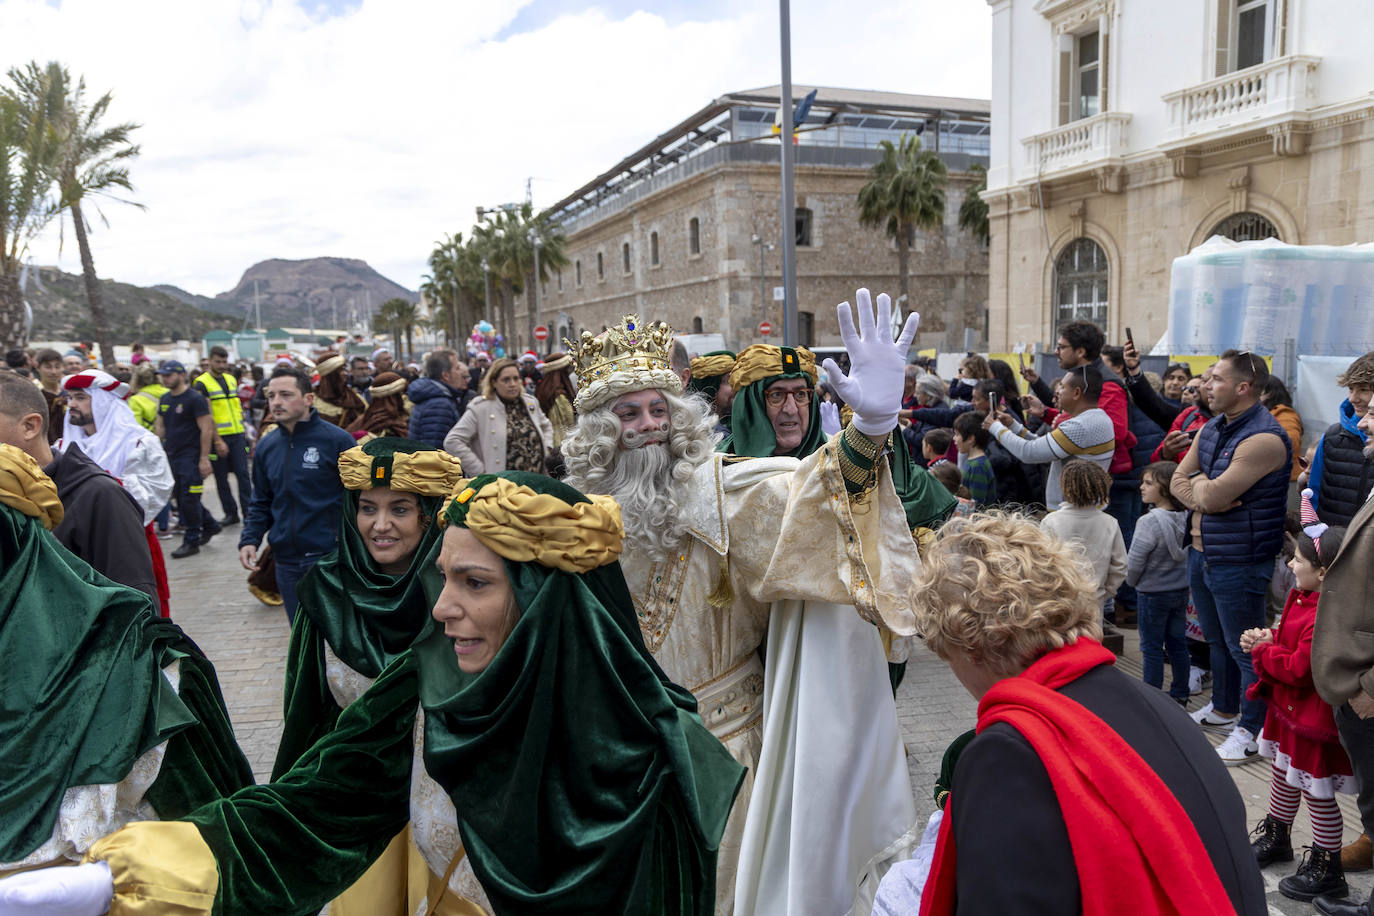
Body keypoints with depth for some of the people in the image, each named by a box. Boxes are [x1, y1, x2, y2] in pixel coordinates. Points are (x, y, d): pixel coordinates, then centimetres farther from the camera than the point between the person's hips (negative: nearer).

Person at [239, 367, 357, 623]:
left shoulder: (336, 440, -9)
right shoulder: (266, 446, 8)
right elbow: (261, 502, 17)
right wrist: (249, 539, 2)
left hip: (331, 557, -5)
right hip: (286, 561, 5)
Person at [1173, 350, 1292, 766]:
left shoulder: (1264, 438, -22)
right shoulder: (1211, 428, 8)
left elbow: (1213, 495, -25)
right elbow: (1178, 480, 7)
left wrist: (1200, 483, -4)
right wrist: (1201, 496, -12)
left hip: (1239, 563, -9)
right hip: (1201, 553, 9)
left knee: (1245, 649, 4)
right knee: (1217, 639, 23)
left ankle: (1251, 731, 19)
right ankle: (1223, 709, 40)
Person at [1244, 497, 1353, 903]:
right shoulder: (1302, 598, 2)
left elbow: (1300, 669, -30)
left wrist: (1263, 650, -15)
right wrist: (1268, 638, -1)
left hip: (1315, 719, -10)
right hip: (1289, 709, 10)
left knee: (1317, 791, 5)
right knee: (1285, 774, 25)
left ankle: (1327, 870, 22)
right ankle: (1276, 838, 45)